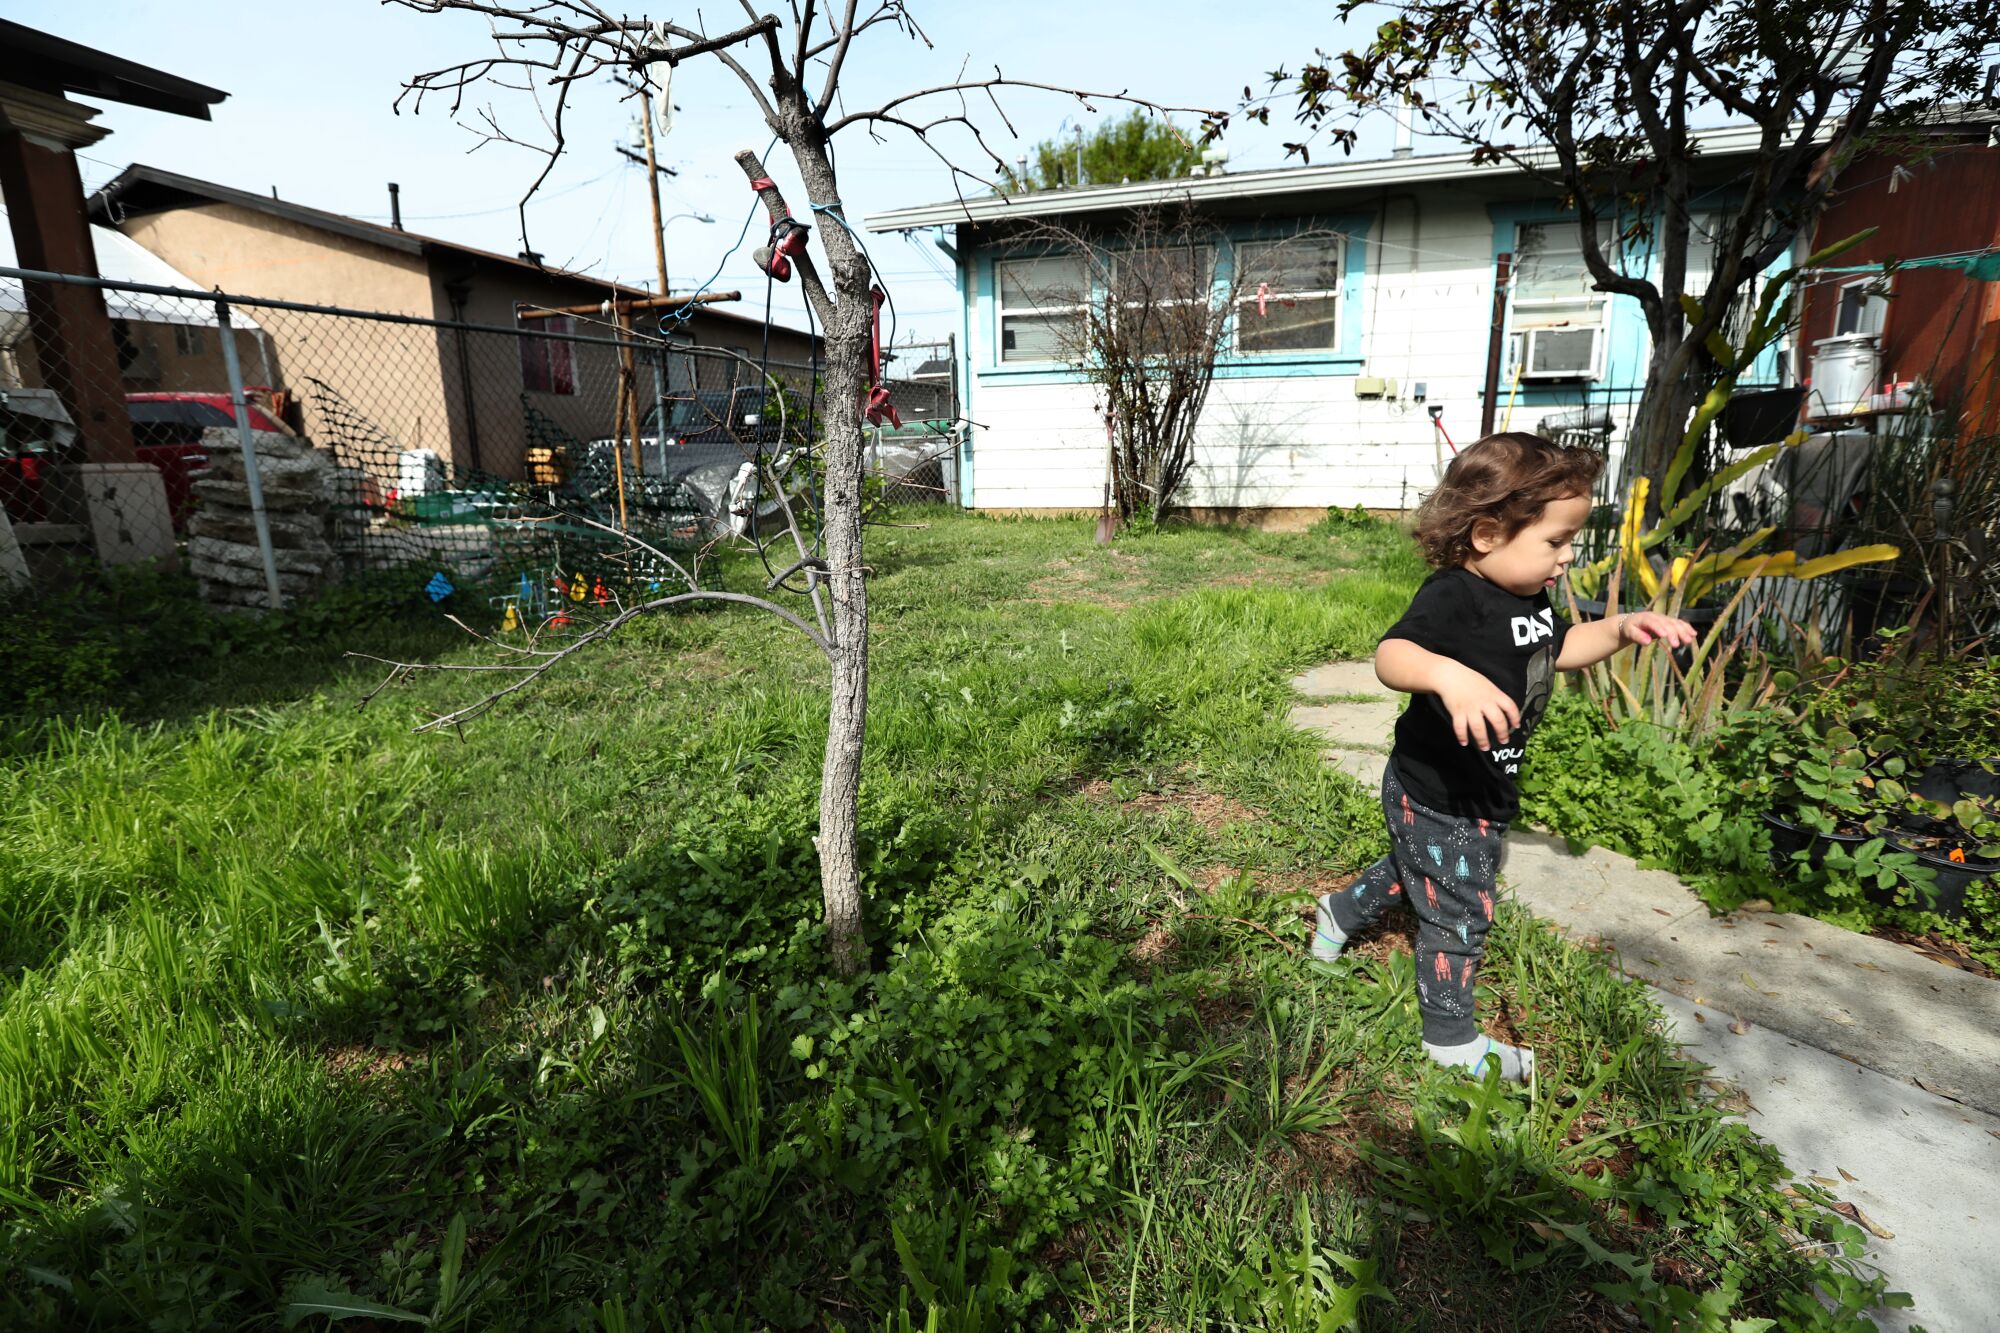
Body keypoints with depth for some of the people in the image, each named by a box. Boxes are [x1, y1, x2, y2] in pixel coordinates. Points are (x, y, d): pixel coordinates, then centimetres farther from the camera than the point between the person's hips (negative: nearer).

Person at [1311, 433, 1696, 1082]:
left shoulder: (1527, 596, 1)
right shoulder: (1452, 597, -30)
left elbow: (1560, 646, 19)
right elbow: (1391, 654, -46)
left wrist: (1621, 627, 3)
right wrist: (1447, 674, -65)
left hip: (1480, 792, 9)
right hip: (1438, 796, -9)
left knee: (1416, 867, 31)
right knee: (1458, 911, 8)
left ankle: (1341, 912, 55)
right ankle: (1450, 1039, 30)